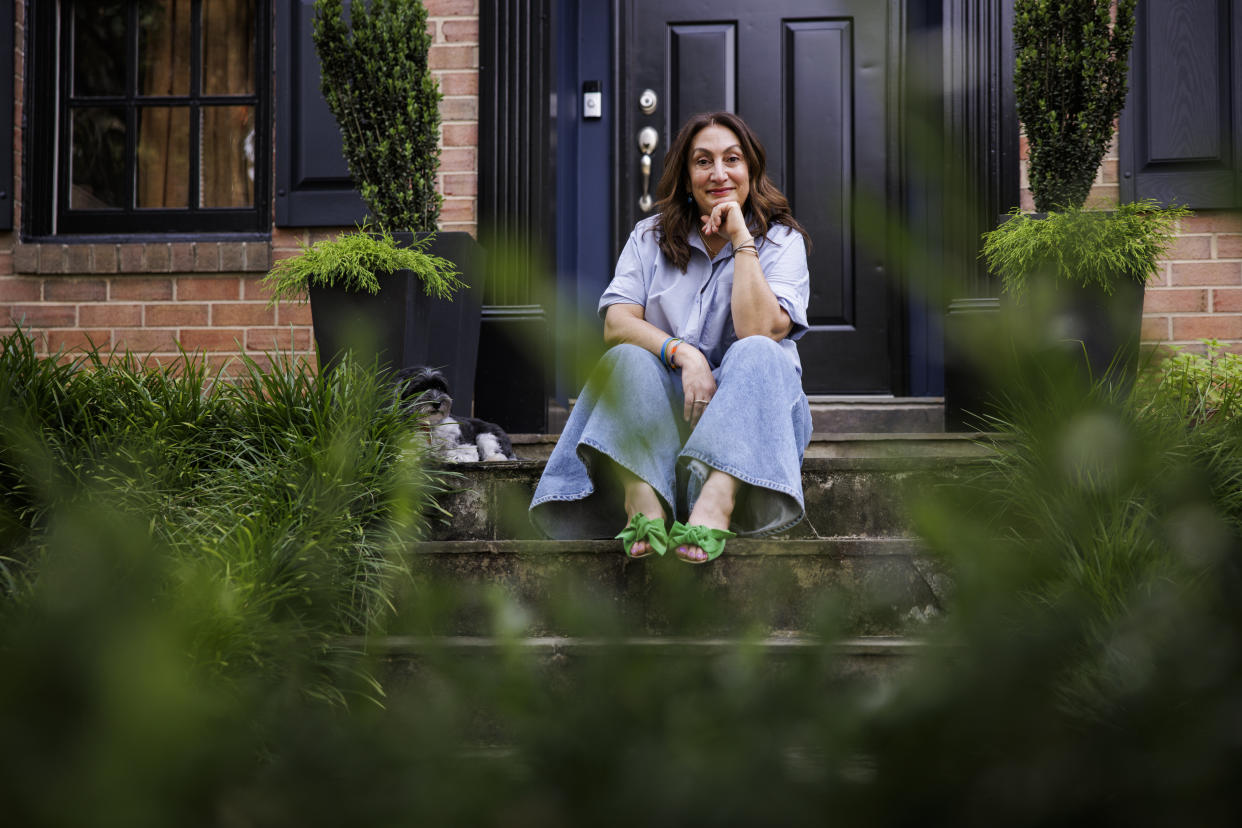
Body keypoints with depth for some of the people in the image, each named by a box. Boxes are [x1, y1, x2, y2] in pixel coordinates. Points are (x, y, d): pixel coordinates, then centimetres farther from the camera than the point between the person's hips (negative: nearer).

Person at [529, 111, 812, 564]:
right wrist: (683, 353, -24)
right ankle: (644, 500, -50)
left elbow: (759, 331, -16)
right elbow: (616, 323, -7)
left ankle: (716, 502, -53)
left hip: (751, 415, -1)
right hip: (670, 406, 2)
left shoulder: (781, 239, 2)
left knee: (757, 353, -31)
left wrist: (741, 239, -13)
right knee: (628, 357, -26)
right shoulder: (651, 237, 9)